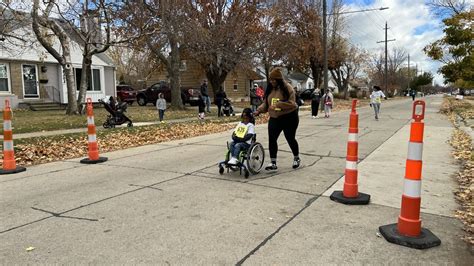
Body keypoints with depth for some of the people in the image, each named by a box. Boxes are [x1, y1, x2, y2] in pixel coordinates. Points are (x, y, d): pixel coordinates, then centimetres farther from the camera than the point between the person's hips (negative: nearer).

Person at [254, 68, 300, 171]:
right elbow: (265, 103, 9)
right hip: (274, 118, 5)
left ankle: (296, 158, 33)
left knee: (290, 139, 8)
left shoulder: (287, 88, -11)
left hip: (289, 118, -5)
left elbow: (291, 103, -21)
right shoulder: (269, 89, 6)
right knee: (272, 139, -7)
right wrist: (259, 110, -7)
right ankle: (273, 163, 1)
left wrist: (278, 104, -30)